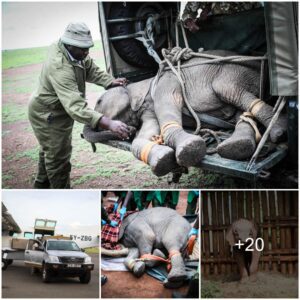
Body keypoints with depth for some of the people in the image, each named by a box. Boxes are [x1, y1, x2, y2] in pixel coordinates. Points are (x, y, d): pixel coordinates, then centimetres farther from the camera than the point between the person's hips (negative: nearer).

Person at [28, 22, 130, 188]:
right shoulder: (60, 68, -40)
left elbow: (91, 68, 1)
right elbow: (76, 107, -49)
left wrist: (111, 81, -18)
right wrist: (110, 124, -57)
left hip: (57, 111, 10)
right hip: (48, 115, -10)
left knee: (50, 150, 28)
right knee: (59, 157, 2)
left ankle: (42, 184, 51)